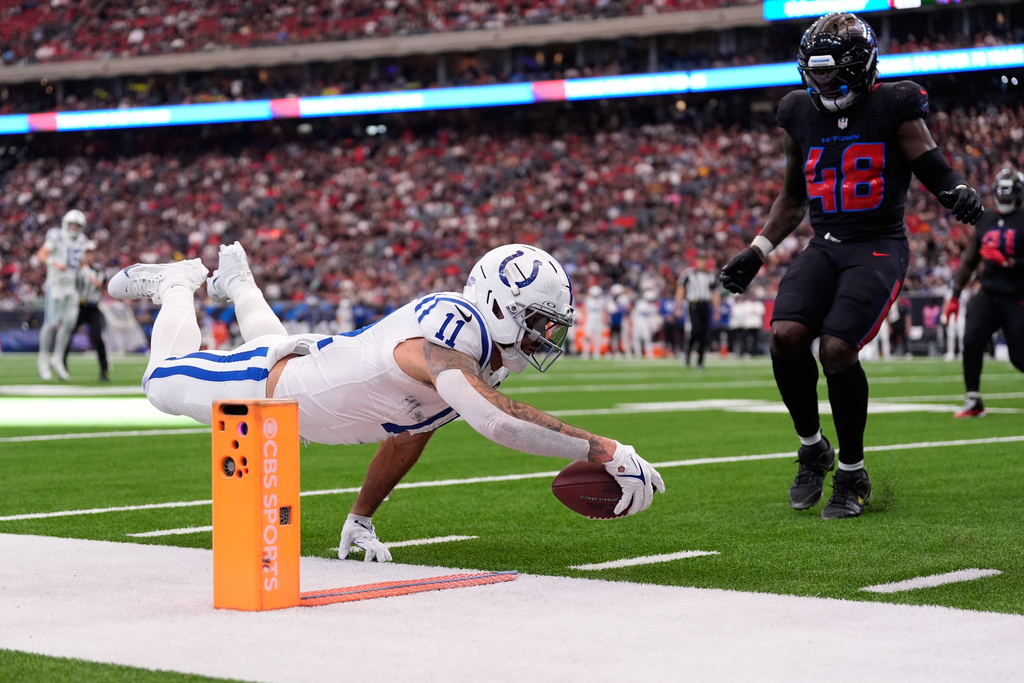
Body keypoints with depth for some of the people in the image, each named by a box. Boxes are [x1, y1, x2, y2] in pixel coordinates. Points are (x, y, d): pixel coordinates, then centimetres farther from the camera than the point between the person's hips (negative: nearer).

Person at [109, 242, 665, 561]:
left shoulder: (483, 357, -14)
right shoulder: (443, 346, -44)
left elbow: (409, 436, -1)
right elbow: (498, 421, -63)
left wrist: (362, 519, 4)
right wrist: (603, 450, -62)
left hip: (314, 362, 7)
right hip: (265, 388, -7)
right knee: (164, 381, 20)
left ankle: (234, 279, 60)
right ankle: (177, 285, 41)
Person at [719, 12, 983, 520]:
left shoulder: (893, 109, -4)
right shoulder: (800, 115, 10)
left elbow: (935, 173, -4)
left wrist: (959, 194, -27)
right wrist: (756, 253, 14)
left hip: (879, 247, -4)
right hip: (825, 246, 5)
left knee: (836, 349, -22)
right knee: (786, 336, -19)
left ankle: (853, 475, -2)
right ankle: (812, 449, 5)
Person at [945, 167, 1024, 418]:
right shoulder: (985, 223, 11)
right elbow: (969, 261, 17)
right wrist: (955, 296, 16)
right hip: (988, 294, 4)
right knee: (972, 342, -16)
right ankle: (974, 401, -7)